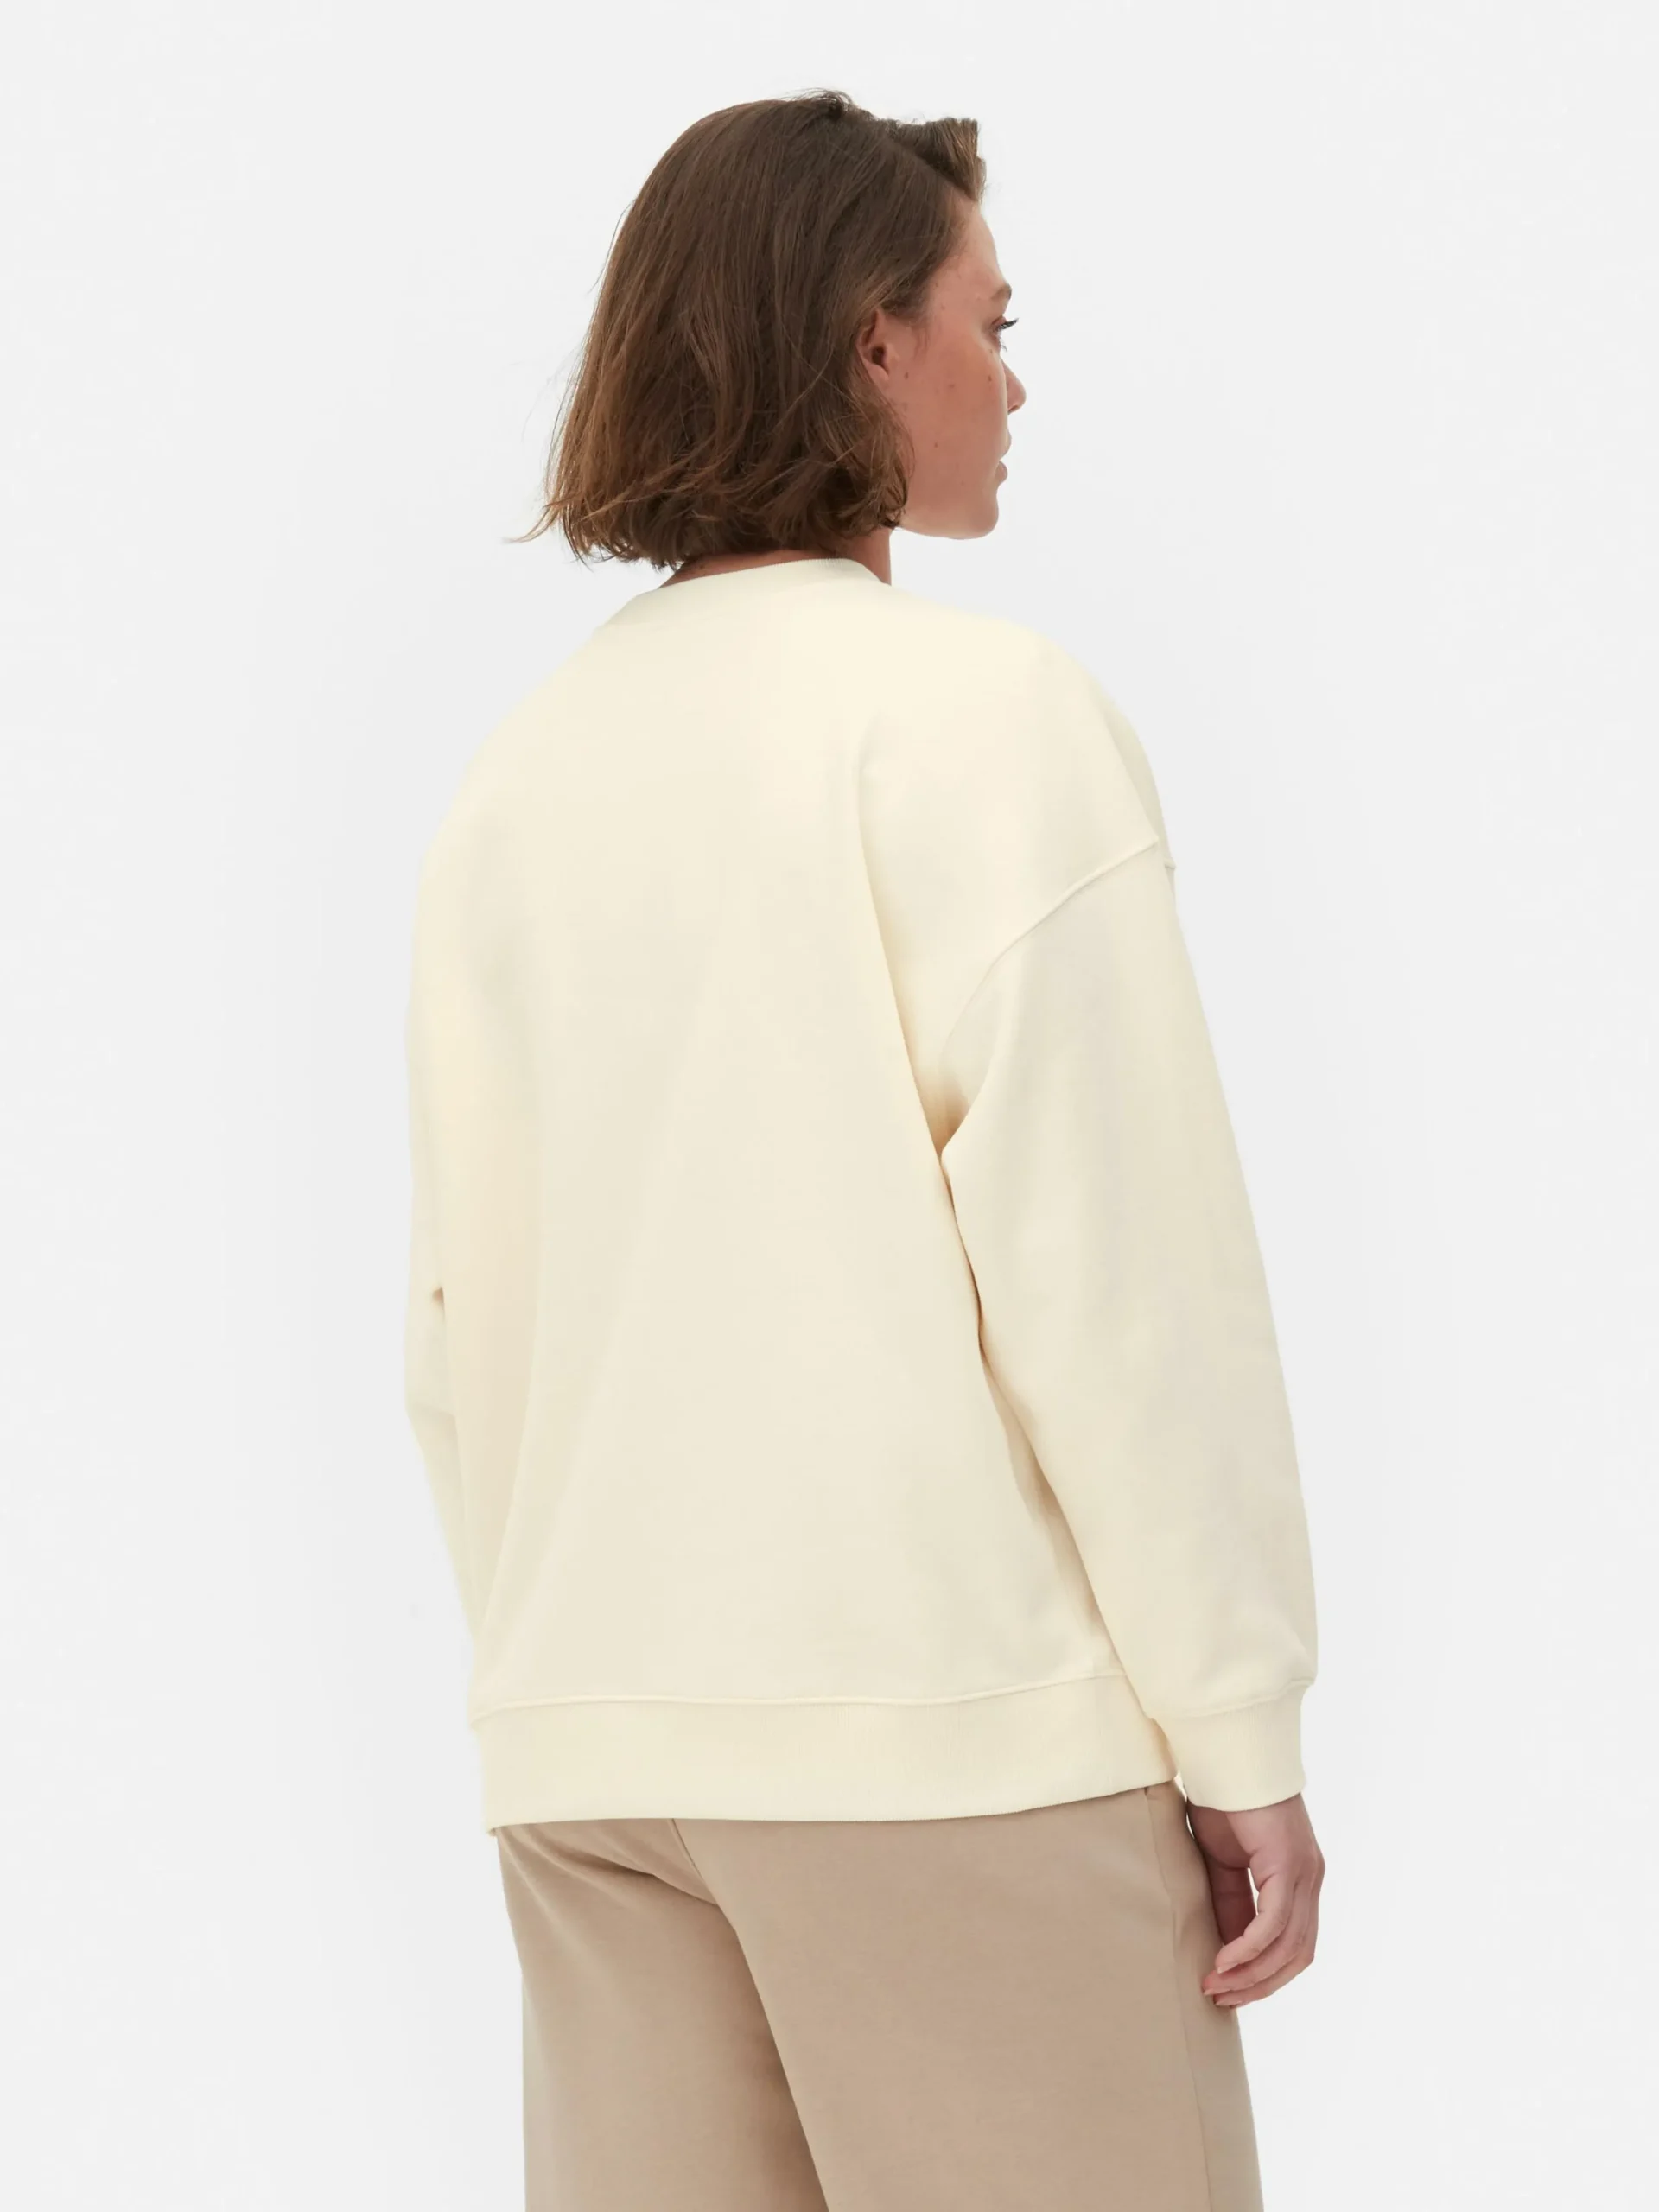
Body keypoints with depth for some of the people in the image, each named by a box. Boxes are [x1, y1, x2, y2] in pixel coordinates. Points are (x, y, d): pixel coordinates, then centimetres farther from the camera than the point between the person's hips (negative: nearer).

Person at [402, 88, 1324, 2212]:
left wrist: (544, 1670, 16)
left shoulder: (516, 773, 11)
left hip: (594, 1728, 6)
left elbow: (459, 1304, 10)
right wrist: (1241, 1734, -7)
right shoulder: (976, 704, -7)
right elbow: (1113, 1252, -12)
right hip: (944, 1714, -6)